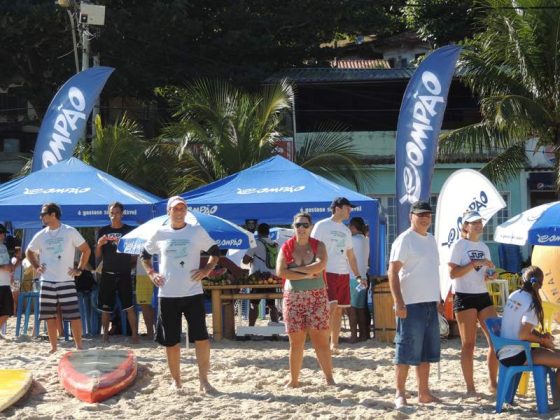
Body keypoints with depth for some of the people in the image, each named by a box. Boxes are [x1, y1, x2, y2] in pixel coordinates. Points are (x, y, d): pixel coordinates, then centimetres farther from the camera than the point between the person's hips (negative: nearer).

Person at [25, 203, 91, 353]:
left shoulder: (70, 232, -3)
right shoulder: (41, 236, 8)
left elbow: (86, 250, 3)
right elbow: (29, 252, 23)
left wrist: (80, 269, -2)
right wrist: (36, 267, 10)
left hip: (66, 281, -3)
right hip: (47, 282, 4)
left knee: (74, 315, -7)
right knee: (50, 316, 5)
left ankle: (79, 346, 0)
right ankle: (53, 347, 14)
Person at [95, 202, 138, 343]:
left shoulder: (129, 230, 3)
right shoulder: (103, 231, 8)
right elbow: (98, 256, 9)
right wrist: (99, 244, -10)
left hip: (124, 274, -2)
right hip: (107, 274, 3)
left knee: (129, 305, -8)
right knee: (105, 307, 6)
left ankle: (135, 334, -6)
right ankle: (105, 335, 15)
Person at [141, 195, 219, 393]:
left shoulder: (197, 231, 3)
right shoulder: (160, 233, 5)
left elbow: (215, 252, 12)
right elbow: (145, 255, 19)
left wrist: (207, 269, -3)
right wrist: (151, 273, 4)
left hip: (193, 293, -1)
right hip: (167, 295, 1)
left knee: (201, 338, -8)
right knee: (171, 341, 6)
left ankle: (203, 380, -1)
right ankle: (176, 381, 18)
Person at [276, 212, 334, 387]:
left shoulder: (318, 246, 3)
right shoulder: (286, 247, 4)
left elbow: (320, 265, -17)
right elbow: (281, 271, -9)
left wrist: (296, 269, -13)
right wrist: (306, 275, -13)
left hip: (317, 297, -1)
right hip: (293, 298, 1)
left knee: (321, 340, -4)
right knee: (296, 342, 4)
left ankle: (329, 378, 2)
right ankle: (294, 380, 13)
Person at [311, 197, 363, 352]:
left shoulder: (346, 230, 17)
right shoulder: (322, 226, -3)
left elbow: (351, 256, 22)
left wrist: (358, 276, 16)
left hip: (343, 274, 6)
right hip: (327, 273, -6)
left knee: (338, 310, 6)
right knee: (331, 306, -16)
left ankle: (334, 344, 12)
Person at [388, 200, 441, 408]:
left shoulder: (431, 239, 15)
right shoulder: (405, 240, -9)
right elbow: (393, 272, -13)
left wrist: (438, 299, 17)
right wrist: (398, 302, -20)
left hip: (430, 303, 8)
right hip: (411, 304, -8)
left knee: (426, 352, 11)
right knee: (406, 351, -4)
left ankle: (424, 393, 18)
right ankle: (400, 394, 2)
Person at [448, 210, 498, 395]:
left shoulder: (484, 247, 14)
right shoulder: (459, 246, -5)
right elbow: (453, 273, -14)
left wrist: (490, 275, -1)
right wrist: (475, 263, -20)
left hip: (483, 296, 6)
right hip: (464, 297, -6)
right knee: (468, 343, -2)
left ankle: (492, 383, 11)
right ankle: (470, 387, 4)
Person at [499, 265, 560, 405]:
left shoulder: (514, 295, 8)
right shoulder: (531, 304, -16)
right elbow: (523, 335, -22)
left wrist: (541, 336, 7)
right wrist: (543, 340, -5)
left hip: (505, 352, 9)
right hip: (515, 356, -9)